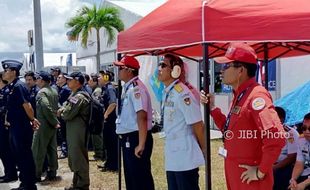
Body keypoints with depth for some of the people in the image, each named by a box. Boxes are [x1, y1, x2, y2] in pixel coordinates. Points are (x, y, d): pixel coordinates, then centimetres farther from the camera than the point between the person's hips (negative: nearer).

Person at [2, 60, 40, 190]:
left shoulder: (19, 86, -17)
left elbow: (26, 105, -21)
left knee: (25, 157, 0)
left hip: (22, 128, -10)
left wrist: (32, 120, -11)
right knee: (19, 157, 17)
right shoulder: (12, 87, 12)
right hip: (15, 128, 10)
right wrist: (9, 120, 11)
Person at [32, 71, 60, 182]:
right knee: (52, 149, 11)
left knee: (38, 151, 1)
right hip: (52, 125, 8)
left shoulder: (42, 92, -16)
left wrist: (54, 122, -19)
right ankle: (52, 173, 17)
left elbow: (47, 108, -27)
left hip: (43, 125, -8)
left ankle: (36, 175, 6)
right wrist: (55, 121, 9)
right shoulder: (54, 91, 10)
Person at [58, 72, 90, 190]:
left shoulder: (79, 97, -18)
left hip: (78, 130, -11)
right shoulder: (74, 95, 15)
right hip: (73, 130, 11)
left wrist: (61, 113, 0)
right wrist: (62, 110, -4)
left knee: (78, 158, -3)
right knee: (75, 157, 18)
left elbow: (68, 114, -21)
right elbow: (65, 107, 19)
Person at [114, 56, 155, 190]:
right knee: (131, 178, 19)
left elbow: (141, 116, -26)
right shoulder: (128, 87, 11)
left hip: (135, 139, -10)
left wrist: (141, 144, -27)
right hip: (128, 139, 10)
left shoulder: (135, 88, -18)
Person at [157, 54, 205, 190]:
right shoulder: (166, 93, 8)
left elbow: (197, 125, -17)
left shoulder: (182, 93, -19)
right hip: (171, 158, 9)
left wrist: (202, 149, -4)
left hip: (185, 158, -9)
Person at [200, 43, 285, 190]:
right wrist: (212, 107, 9)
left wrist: (261, 171, -22)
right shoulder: (239, 95, 10)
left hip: (249, 178, -9)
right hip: (235, 173, 9)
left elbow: (277, 137, -30)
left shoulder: (256, 95, -21)